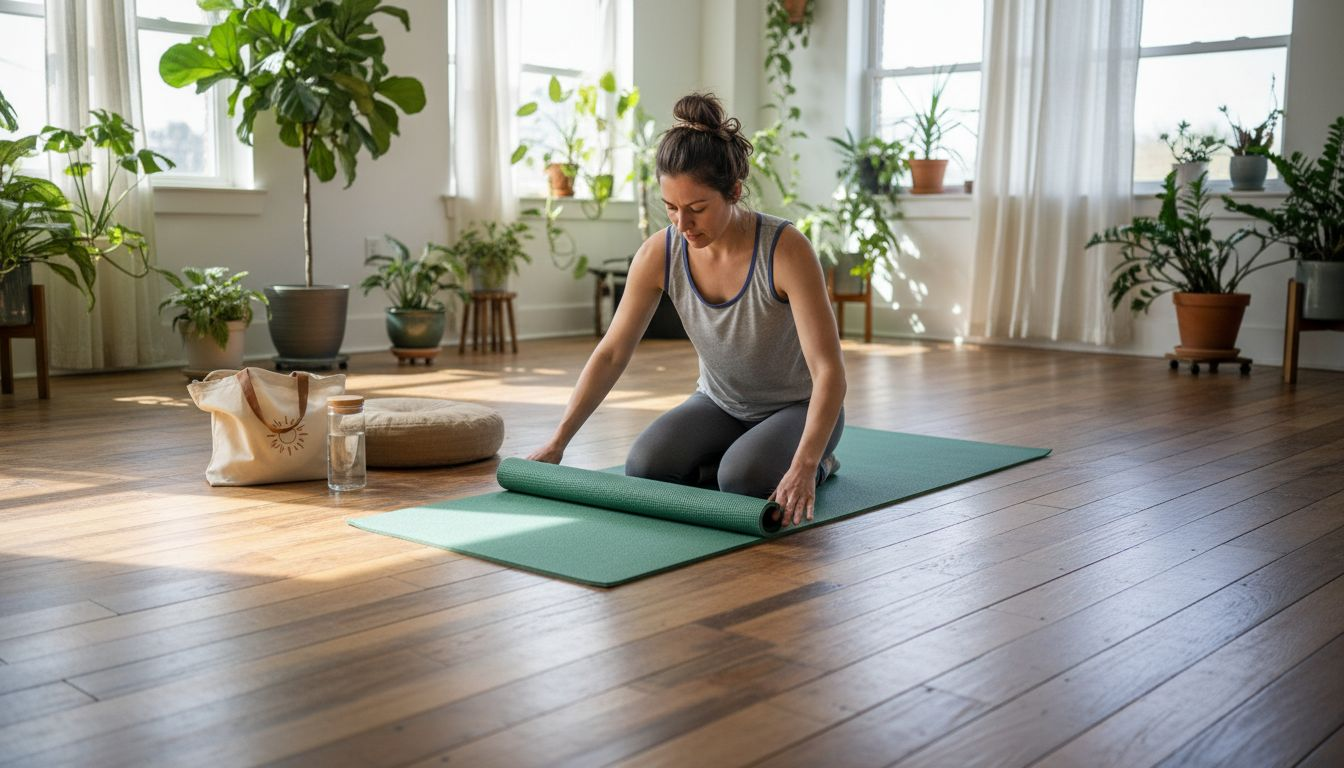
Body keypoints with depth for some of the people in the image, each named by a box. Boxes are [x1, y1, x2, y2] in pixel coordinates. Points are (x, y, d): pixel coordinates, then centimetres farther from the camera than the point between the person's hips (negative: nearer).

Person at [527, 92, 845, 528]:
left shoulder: (785, 250, -30)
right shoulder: (659, 254, -18)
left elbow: (829, 370, -33)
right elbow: (611, 354, -11)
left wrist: (804, 465, -46)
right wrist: (557, 443, -16)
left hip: (797, 407, -4)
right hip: (721, 403, 4)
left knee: (742, 481, -33)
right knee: (645, 468, -23)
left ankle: (816, 465, 0)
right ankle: (741, 455, 6)